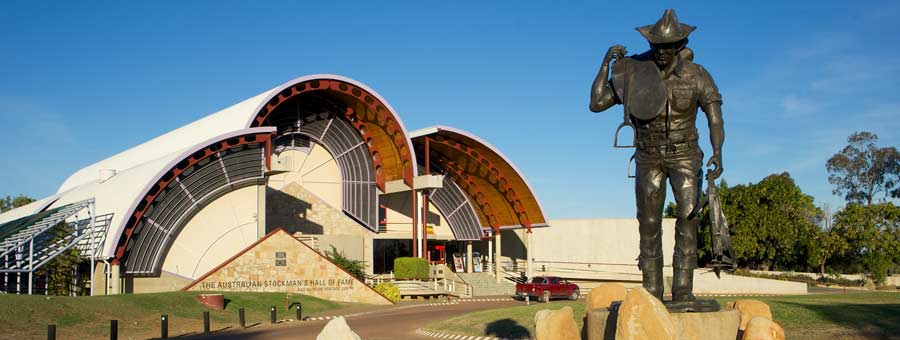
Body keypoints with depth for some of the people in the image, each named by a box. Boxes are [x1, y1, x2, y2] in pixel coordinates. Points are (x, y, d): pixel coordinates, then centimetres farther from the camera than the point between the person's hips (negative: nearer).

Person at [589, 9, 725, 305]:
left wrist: (717, 154, -32)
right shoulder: (634, 73, -8)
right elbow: (596, 104, -10)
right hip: (649, 159, 1)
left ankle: (683, 291, -16)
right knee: (649, 225, -1)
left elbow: (715, 117, -16)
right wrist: (605, 64, -17)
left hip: (684, 156, -1)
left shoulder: (696, 75, -12)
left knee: (688, 217, -18)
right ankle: (652, 293, 5)